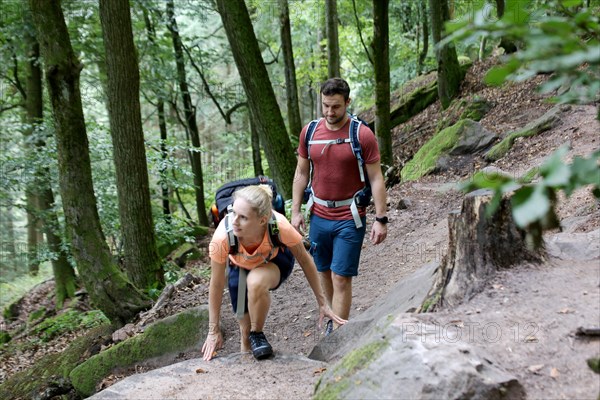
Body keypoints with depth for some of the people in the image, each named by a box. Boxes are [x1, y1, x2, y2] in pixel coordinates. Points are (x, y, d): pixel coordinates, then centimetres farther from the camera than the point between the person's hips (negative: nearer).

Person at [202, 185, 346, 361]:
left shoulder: (280, 226, -38)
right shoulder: (222, 237, -37)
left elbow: (305, 260, -19)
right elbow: (216, 284, -22)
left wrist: (322, 303, -11)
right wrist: (213, 330, -14)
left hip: (275, 261, -1)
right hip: (240, 267, 2)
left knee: (256, 281, -35)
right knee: (245, 328, 1)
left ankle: (257, 334, -8)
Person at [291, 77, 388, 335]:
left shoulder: (363, 135, -10)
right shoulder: (309, 132, 2)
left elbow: (376, 178, -8)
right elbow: (301, 173, 9)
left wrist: (381, 219, -11)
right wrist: (296, 211, 6)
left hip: (349, 219, -4)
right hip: (319, 215, 5)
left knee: (341, 278, -4)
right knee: (324, 272, 16)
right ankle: (334, 317, 36)